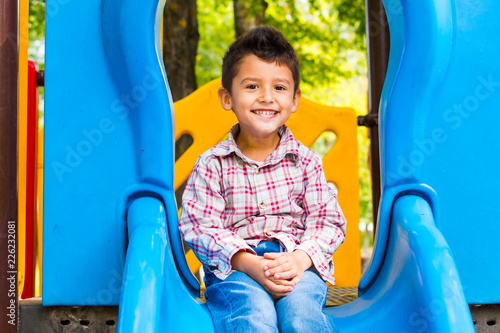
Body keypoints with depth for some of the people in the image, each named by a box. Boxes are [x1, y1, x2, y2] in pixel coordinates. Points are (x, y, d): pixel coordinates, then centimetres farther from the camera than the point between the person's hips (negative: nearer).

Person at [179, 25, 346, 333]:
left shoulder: (306, 160, 9)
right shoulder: (212, 165, 4)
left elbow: (328, 221, 5)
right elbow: (200, 227, -3)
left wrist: (300, 259, -16)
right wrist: (249, 264, -19)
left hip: (298, 264, 1)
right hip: (234, 267, -1)